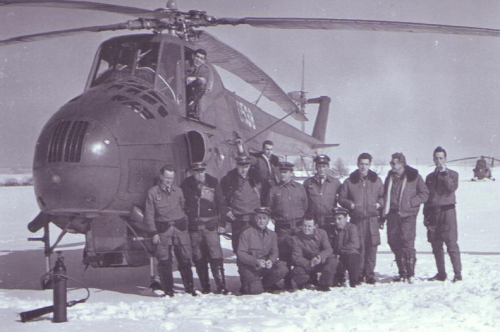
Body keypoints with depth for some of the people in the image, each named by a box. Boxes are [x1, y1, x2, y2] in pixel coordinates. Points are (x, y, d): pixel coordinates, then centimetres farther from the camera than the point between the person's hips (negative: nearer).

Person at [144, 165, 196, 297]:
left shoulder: (178, 191, 9)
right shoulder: (152, 193, 1)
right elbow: (149, 214, 1)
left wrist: (184, 225, 6)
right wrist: (153, 233, -5)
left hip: (179, 227, 2)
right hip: (163, 230, -2)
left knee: (185, 259, 0)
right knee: (164, 261, -2)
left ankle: (190, 288, 9)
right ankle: (168, 290, 6)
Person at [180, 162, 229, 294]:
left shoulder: (213, 183, 2)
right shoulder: (186, 185, 3)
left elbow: (221, 204, 5)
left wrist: (222, 224, 1)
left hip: (210, 225, -2)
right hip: (193, 226, 2)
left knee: (215, 257, -9)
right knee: (198, 258, 5)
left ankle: (221, 285, -8)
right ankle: (205, 287, 12)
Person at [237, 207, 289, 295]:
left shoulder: (272, 234, 10)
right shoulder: (246, 233, -7)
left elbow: (274, 252, 4)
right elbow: (241, 254, -13)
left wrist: (271, 260, -21)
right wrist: (256, 261, -27)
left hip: (266, 267, 5)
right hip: (249, 268, -5)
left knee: (282, 269, -22)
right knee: (256, 291, -24)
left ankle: (263, 284, 1)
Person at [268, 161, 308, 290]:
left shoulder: (300, 188, 10)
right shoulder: (274, 190, 8)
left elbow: (306, 207, 13)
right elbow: (269, 208, 10)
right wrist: (276, 220, -1)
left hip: (298, 227, 0)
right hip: (282, 228, 0)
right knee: (284, 255, -4)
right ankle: (287, 283, 3)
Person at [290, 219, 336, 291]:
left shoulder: (321, 233, -7)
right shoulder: (296, 239, -14)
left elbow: (328, 249, -14)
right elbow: (296, 257, -21)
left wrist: (320, 257, -38)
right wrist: (309, 264, -40)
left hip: (321, 262, 2)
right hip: (305, 265, -2)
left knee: (332, 261, -28)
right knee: (297, 272, -32)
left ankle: (324, 285, -5)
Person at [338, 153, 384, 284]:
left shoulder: (376, 181, 12)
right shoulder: (349, 182, 6)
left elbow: (382, 196, 20)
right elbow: (341, 198, 9)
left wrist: (379, 204, 0)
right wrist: (351, 205, -7)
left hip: (372, 219, 2)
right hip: (357, 219, -2)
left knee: (372, 247, -2)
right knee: (358, 247, -5)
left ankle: (369, 274, 6)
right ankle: (359, 275, 4)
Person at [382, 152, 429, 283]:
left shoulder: (413, 177, -3)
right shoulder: (390, 177, 13)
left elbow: (424, 194, -1)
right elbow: (385, 196, 20)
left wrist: (410, 203, -12)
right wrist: (383, 214, 10)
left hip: (407, 215, -5)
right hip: (392, 215, 5)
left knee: (407, 243, -13)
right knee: (394, 243, 5)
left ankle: (410, 274, -8)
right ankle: (402, 273, 14)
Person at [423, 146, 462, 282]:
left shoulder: (452, 174, 5)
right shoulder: (430, 177, 18)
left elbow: (452, 187, -15)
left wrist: (444, 173, -18)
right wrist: (425, 215, 15)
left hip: (447, 211, -5)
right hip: (433, 212, 5)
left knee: (451, 243, -11)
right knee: (436, 245, 4)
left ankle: (458, 273, -9)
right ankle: (441, 273, 11)